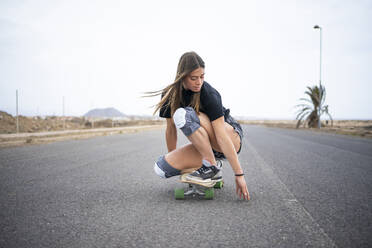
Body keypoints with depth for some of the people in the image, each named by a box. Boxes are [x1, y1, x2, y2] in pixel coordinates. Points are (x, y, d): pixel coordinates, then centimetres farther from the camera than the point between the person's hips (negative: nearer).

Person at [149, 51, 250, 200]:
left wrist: (239, 174, -30)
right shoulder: (171, 95, -8)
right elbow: (171, 129, 2)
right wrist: (172, 159, 11)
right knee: (161, 168, -16)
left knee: (183, 115, -31)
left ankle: (212, 167, -20)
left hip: (232, 139, -5)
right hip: (202, 145, 6)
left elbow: (222, 136, -30)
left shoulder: (208, 94, -24)